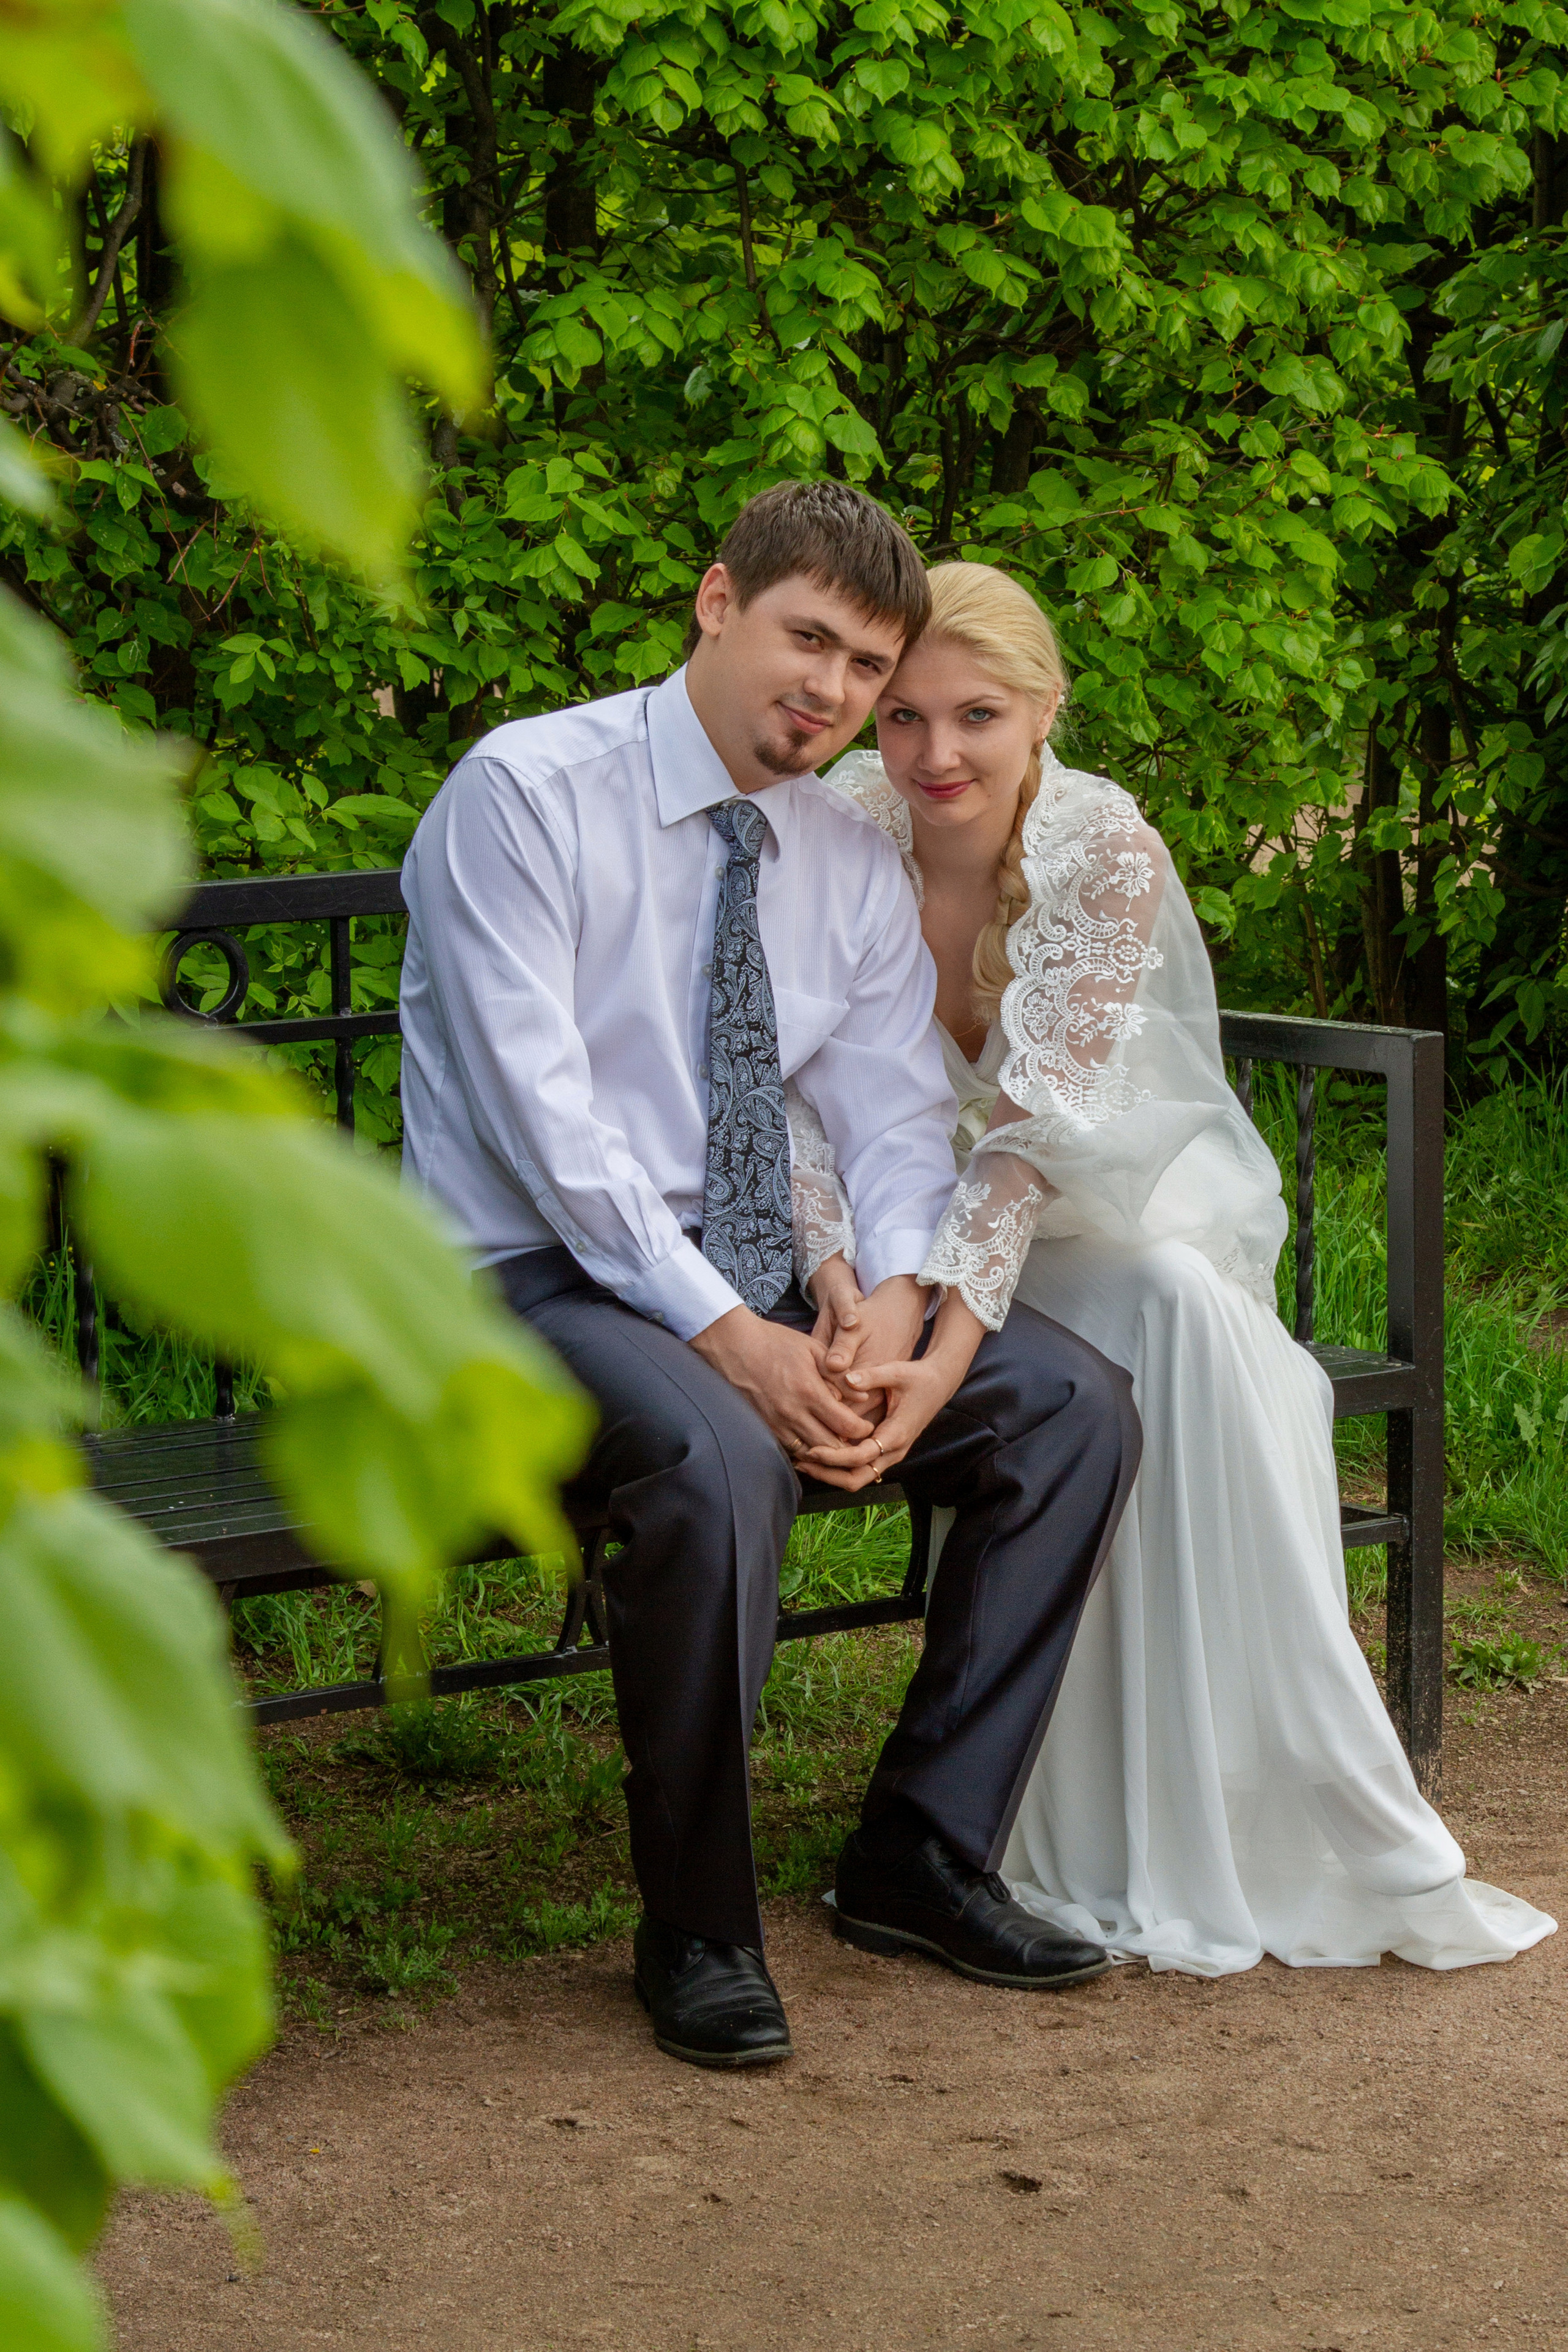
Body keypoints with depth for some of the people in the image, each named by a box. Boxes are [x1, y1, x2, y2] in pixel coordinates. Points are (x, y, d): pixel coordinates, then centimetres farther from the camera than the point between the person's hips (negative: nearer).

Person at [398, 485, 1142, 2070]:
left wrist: (892, 1304, -19)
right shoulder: (525, 794, -10)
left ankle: (927, 1851, 2)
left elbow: (898, 1119, 5)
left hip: (757, 1286, 7)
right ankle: (695, 1927, -18)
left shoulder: (857, 869, 11)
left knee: (1075, 1404, -9)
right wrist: (725, 1332, -26)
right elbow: (541, 1113, -19)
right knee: (718, 1454, -37)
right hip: (537, 1276, -7)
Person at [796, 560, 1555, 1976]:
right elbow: (797, 1097, -21)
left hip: (1114, 1201, 1)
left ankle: (1336, 1832, -27)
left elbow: (1035, 1131, -26)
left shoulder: (1112, 858, -18)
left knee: (1188, 1308, -32)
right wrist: (840, 1279, -40)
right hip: (910, 1211, -1)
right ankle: (1094, 1855, -25)